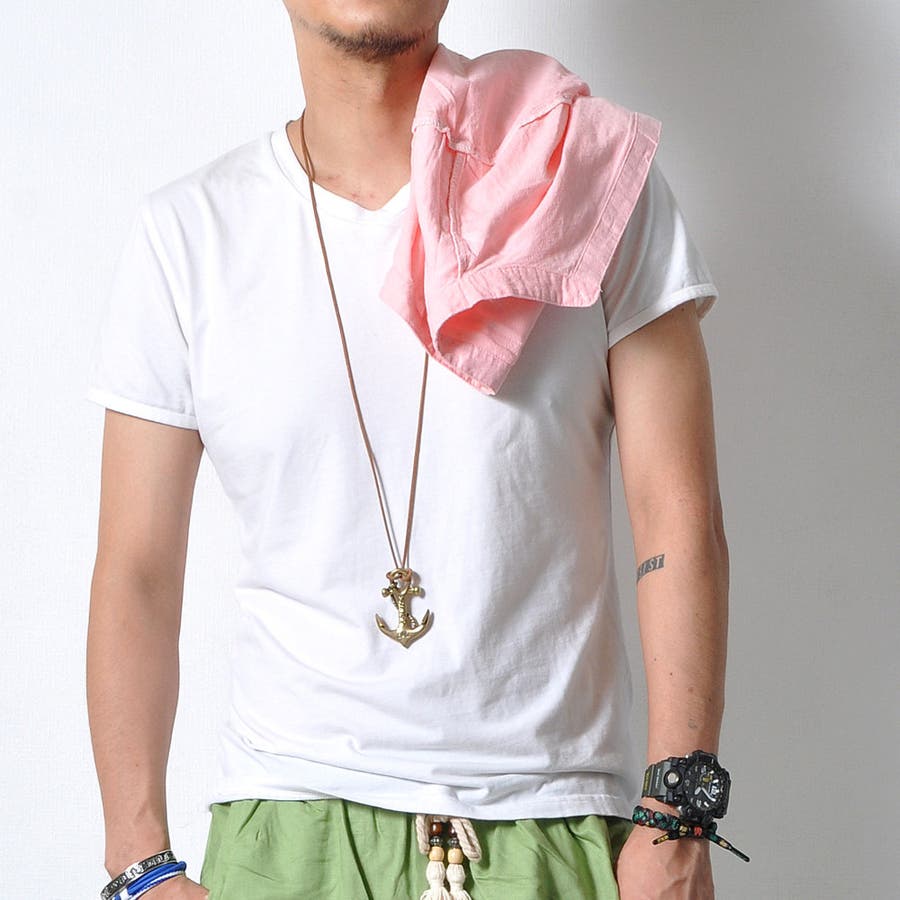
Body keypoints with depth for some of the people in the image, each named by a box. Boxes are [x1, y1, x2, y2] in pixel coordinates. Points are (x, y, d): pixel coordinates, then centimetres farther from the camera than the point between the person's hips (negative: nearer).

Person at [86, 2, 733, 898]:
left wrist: (677, 822, -8)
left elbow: (679, 522, -3)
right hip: (287, 825, 0)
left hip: (554, 826, 0)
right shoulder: (185, 232, 2)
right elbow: (136, 574, 3)